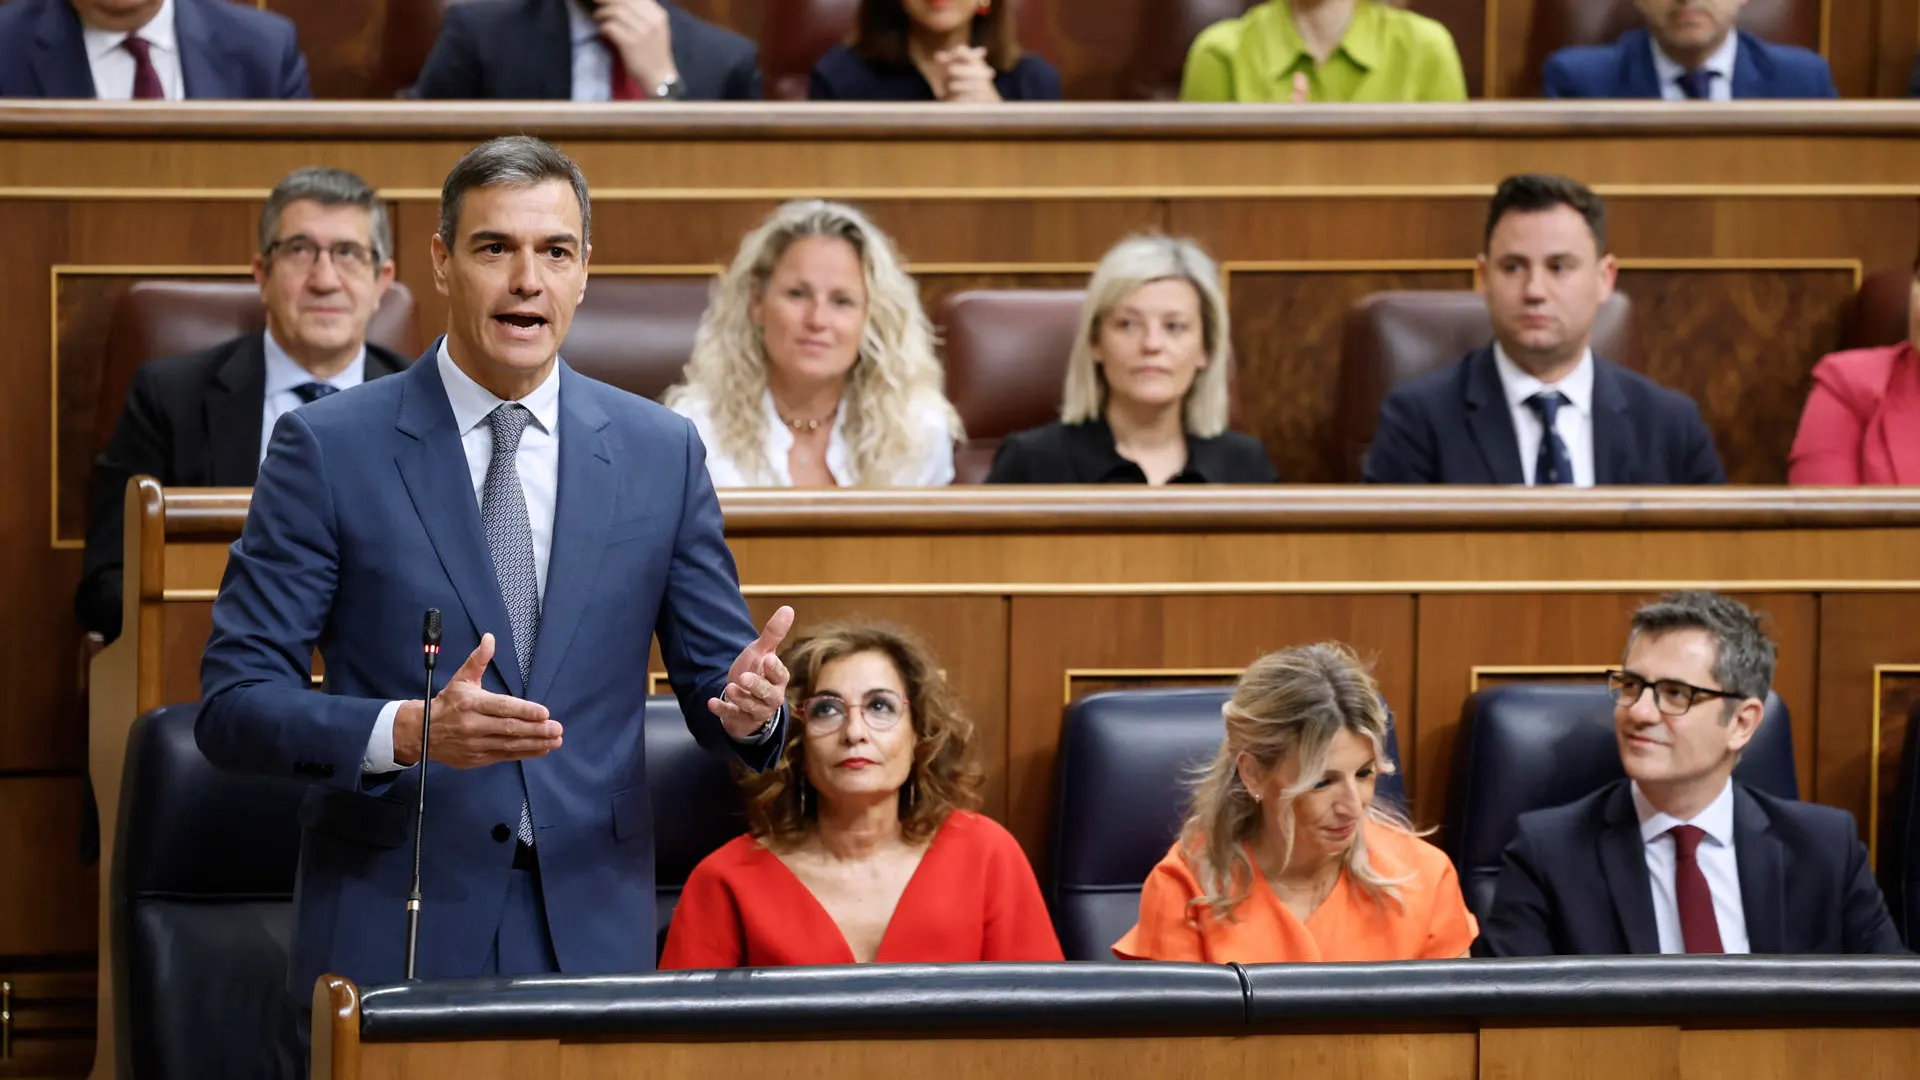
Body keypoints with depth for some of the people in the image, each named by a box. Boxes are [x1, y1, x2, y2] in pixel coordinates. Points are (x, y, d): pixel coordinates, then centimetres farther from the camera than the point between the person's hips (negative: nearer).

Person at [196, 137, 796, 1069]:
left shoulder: (659, 451, 7)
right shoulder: (327, 447, -2)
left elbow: (711, 678, 11)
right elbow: (232, 704, -7)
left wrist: (749, 703, -14)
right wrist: (406, 731, -24)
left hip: (592, 931, 2)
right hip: (391, 931, -2)